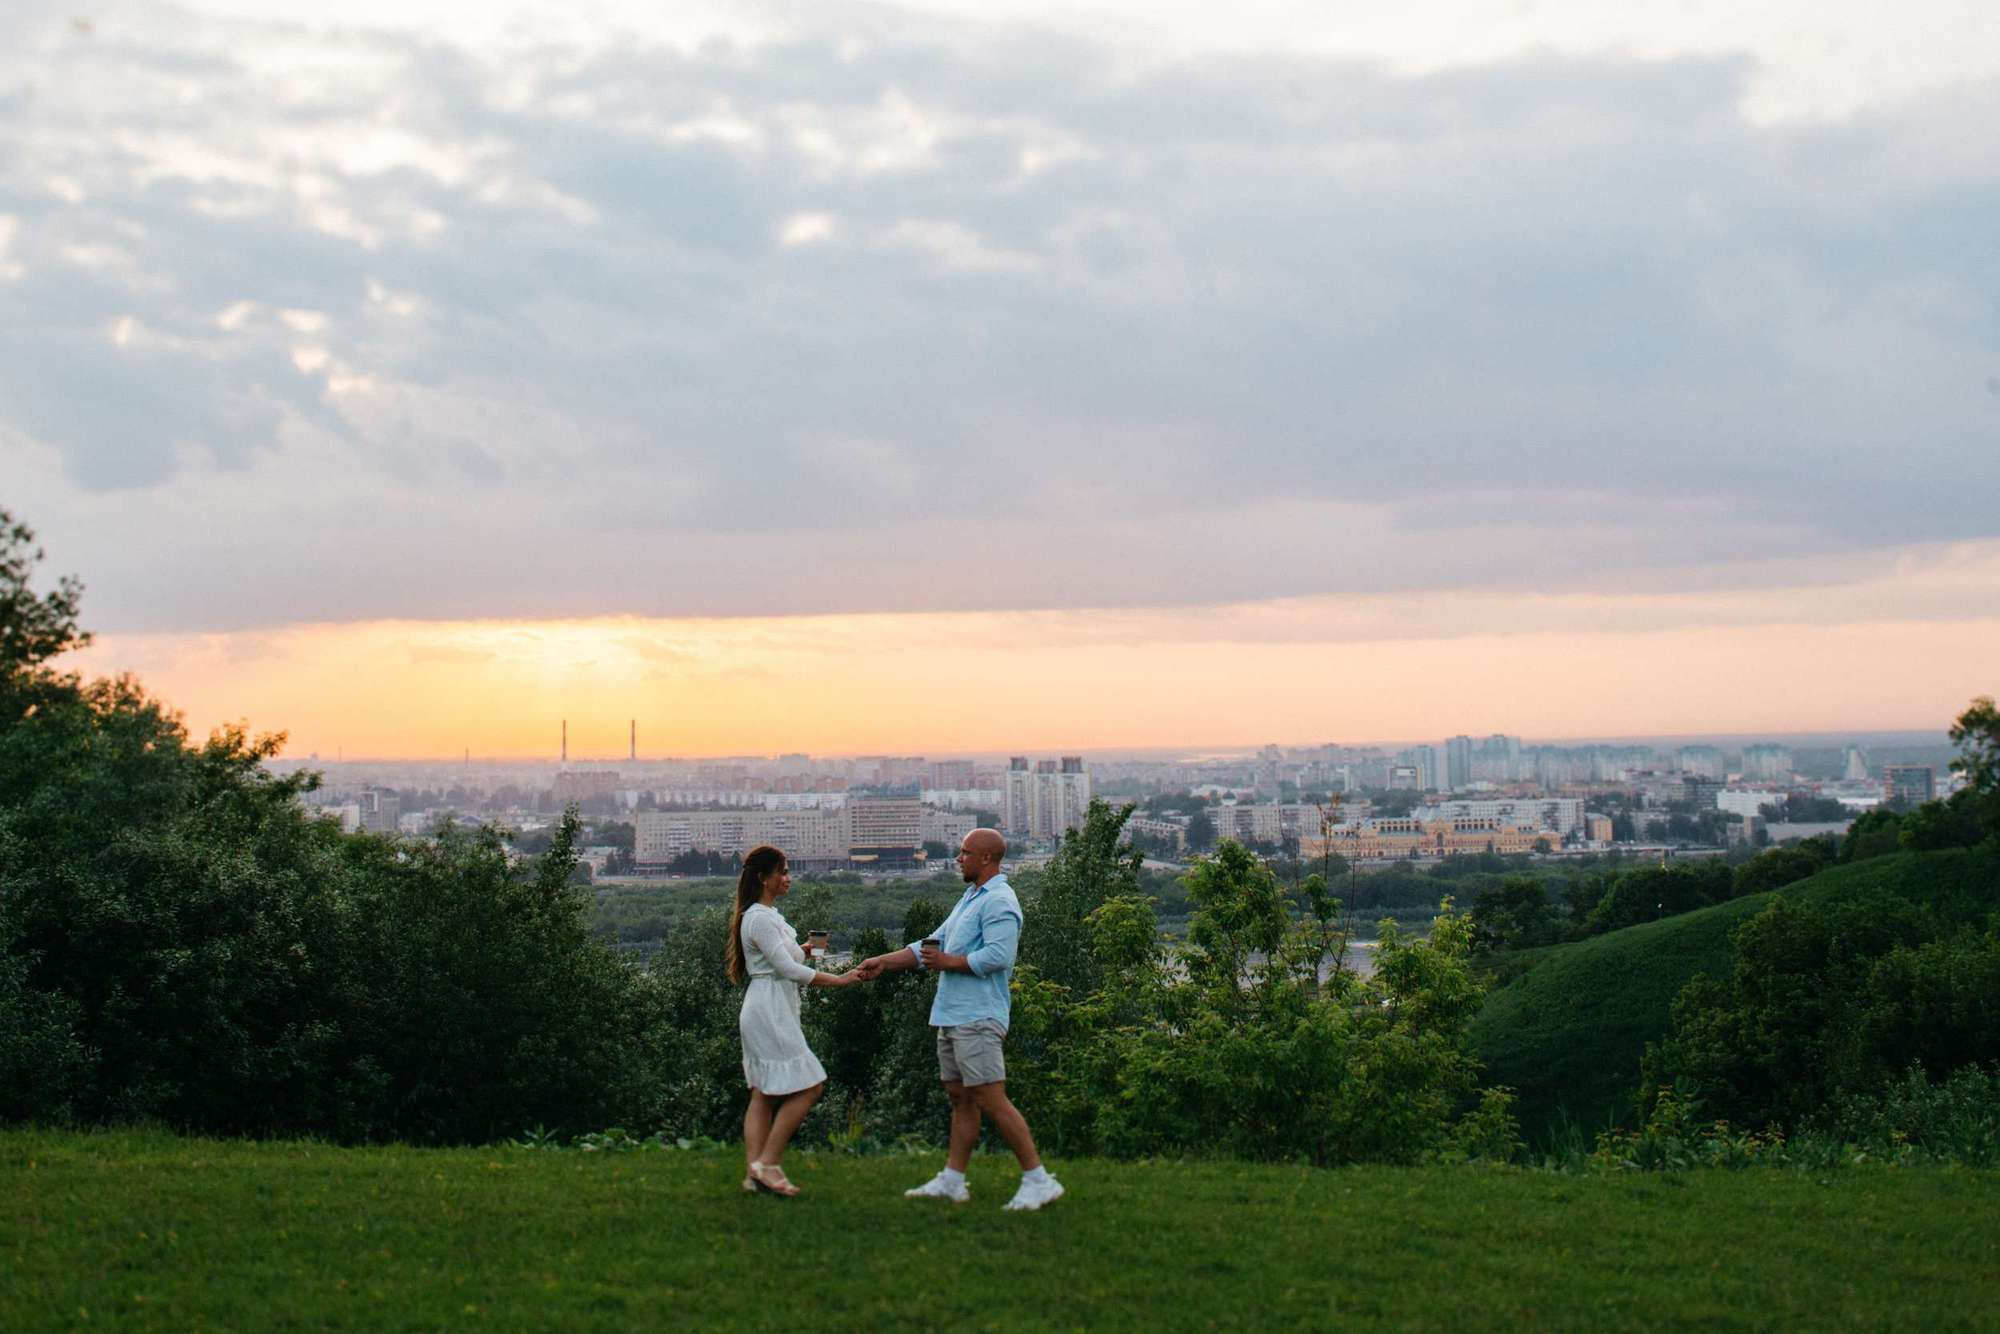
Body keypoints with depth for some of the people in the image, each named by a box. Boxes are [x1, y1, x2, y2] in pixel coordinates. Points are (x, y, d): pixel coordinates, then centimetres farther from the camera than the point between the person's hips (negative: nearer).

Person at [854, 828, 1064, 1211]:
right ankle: (952, 1181, 17)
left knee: (991, 1100, -12)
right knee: (961, 1098, 12)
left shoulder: (999, 902, -13)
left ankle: (1038, 1179, -9)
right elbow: (932, 944, 24)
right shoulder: (971, 898, 20)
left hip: (977, 1019, -10)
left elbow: (998, 956, -24)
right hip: (954, 1017, 10)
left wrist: (947, 962, -14)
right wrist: (883, 962, 19)